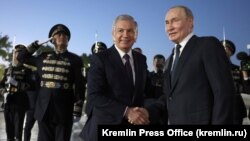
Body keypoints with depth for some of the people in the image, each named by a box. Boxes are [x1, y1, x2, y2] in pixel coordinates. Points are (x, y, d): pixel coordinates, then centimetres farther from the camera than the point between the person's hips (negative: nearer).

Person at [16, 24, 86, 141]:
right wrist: (35, 45, 9)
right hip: (44, 109, 3)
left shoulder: (75, 60, 0)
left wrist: (77, 109, -9)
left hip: (64, 111, -3)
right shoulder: (43, 57, 10)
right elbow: (22, 57, 22)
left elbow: (79, 86, -4)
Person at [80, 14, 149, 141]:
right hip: (105, 128, -4)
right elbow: (94, 96, -17)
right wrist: (125, 111, -24)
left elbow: (143, 91, 12)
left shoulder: (141, 59, 7)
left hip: (134, 127, 5)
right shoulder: (99, 59, -9)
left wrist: (143, 114, -6)